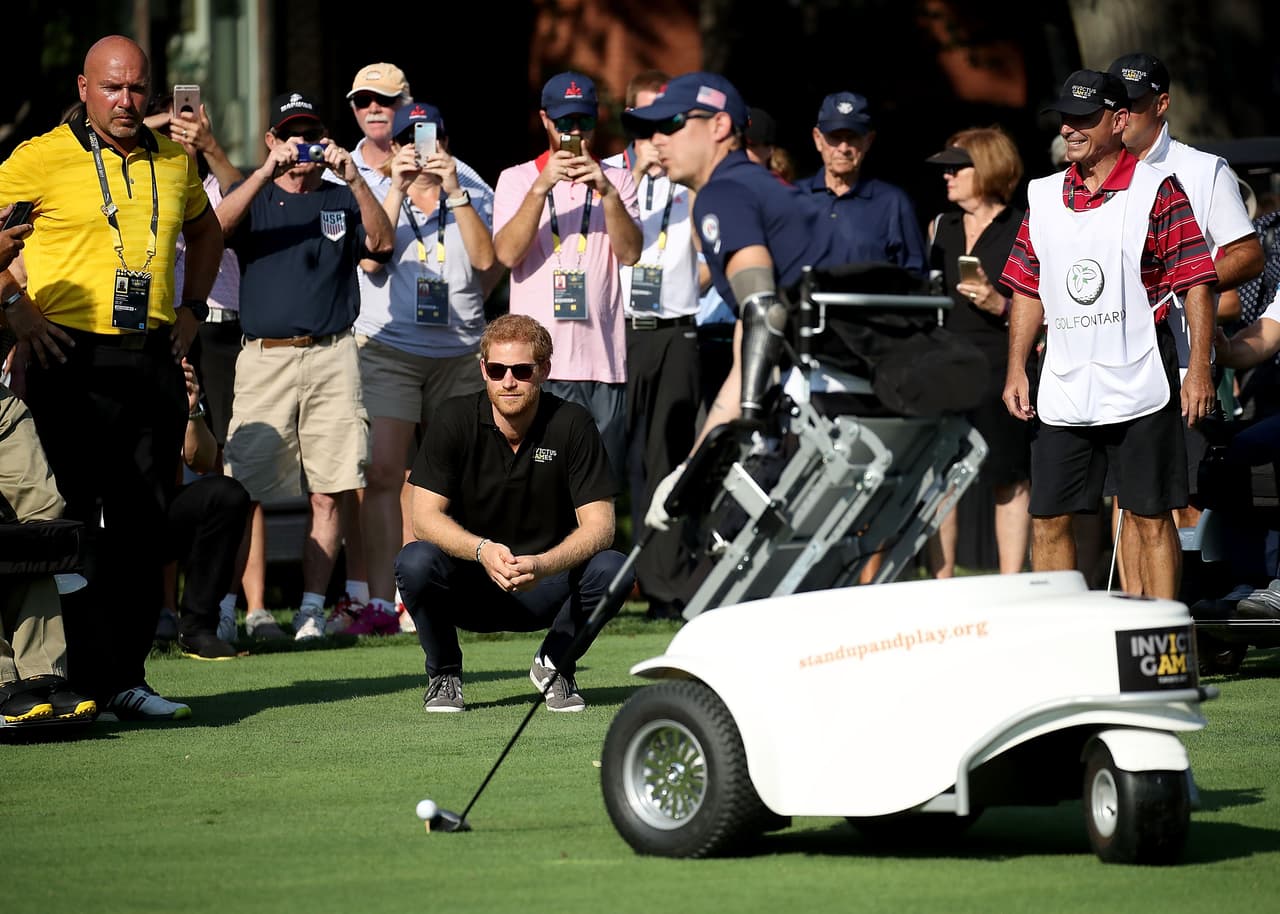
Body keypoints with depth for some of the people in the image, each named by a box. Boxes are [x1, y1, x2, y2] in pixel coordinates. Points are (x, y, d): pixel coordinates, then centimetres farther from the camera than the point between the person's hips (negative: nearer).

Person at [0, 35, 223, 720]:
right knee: (78, 522, -4)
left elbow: (205, 230, 32)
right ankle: (88, 682, -1)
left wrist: (192, 308, 21)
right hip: (74, 361, -5)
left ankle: (126, 679, 10)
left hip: (154, 359, 5)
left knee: (146, 525, 5)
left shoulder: (174, 161, 13)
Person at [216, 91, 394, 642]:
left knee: (328, 491, -4)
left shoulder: (343, 199, 16)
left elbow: (381, 243, -2)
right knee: (249, 489, -8)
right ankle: (255, 611, -3)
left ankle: (312, 607, 1)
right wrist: (267, 172, -17)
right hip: (264, 356, -1)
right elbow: (216, 227, -8)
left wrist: (355, 180, -15)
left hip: (330, 357, 1)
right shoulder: (255, 196, 13)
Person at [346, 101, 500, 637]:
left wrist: (454, 191, -11)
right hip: (388, 346, -2)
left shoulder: (474, 195, 11)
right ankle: (380, 604, -18)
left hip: (459, 350, 2)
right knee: (383, 473, -14)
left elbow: (485, 259, -5)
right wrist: (398, 188, -14)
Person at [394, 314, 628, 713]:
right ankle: (443, 675, -3)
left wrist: (543, 565, -34)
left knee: (611, 569, -27)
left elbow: (599, 524, -15)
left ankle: (555, 665, 2)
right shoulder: (455, 421, -9)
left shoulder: (572, 424, -9)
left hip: (544, 589, 1)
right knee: (415, 562, -31)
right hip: (468, 586, -1)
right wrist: (482, 550, -35)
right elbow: (425, 516, -15)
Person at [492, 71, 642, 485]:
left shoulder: (616, 180, 14)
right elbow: (507, 253, -7)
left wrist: (608, 193, -14)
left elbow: (630, 252, 0)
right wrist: (542, 187, -16)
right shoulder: (517, 179, 9)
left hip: (603, 359, 2)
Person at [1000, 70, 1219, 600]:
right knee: (1047, 521, 4)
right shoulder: (1043, 197, 11)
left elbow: (1195, 284, -6)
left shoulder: (1156, 191, -4)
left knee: (1151, 520, -1)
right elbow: (1028, 290, 17)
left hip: (1139, 391, -5)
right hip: (1062, 394, 5)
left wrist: (1198, 370, -12)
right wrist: (1016, 370, 10)